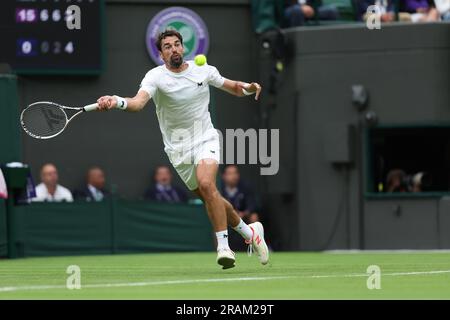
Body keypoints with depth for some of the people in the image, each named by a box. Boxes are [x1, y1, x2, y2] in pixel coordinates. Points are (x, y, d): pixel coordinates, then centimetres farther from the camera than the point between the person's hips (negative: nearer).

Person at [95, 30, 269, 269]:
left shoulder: (203, 70, -1)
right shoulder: (156, 77, -12)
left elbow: (233, 87, 16)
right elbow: (138, 102, -32)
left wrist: (248, 88, -8)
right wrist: (117, 102, -54)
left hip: (205, 139, 0)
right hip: (178, 148, 1)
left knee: (206, 184, -27)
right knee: (210, 198, 6)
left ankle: (223, 246, -24)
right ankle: (250, 232, 29)